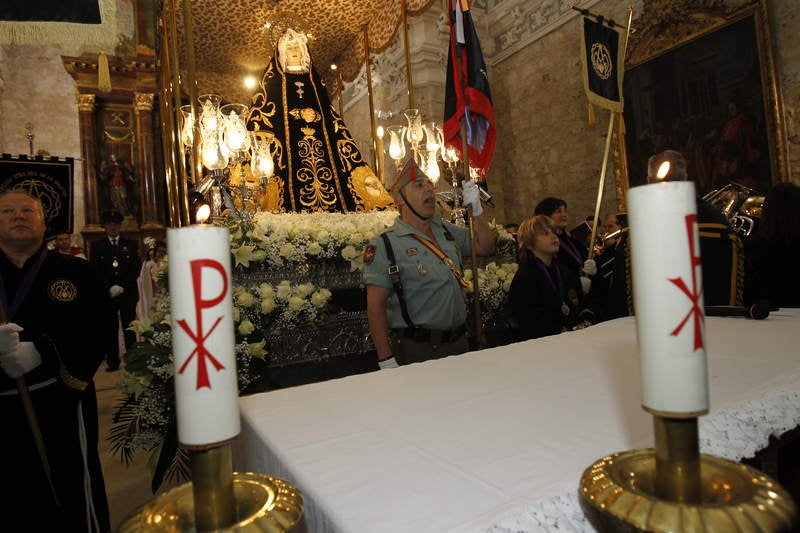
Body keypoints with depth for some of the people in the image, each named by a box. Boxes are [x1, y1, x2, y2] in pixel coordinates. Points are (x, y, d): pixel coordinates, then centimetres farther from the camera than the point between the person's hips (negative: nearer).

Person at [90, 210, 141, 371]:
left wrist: (122, 286, -9)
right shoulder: (96, 246, 9)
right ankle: (113, 362, 8)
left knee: (129, 328, 2)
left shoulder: (131, 244, 9)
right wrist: (109, 288, -10)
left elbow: (136, 268, 2)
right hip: (107, 294, 0)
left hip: (128, 293, 0)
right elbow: (95, 271, 3)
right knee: (110, 329, 1)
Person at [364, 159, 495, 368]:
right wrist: (386, 361, -15)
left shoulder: (446, 230, 8)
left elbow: (485, 247, 15)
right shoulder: (384, 245, -10)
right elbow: (375, 307, -12)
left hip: (459, 342, 6)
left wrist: (476, 211, -1)